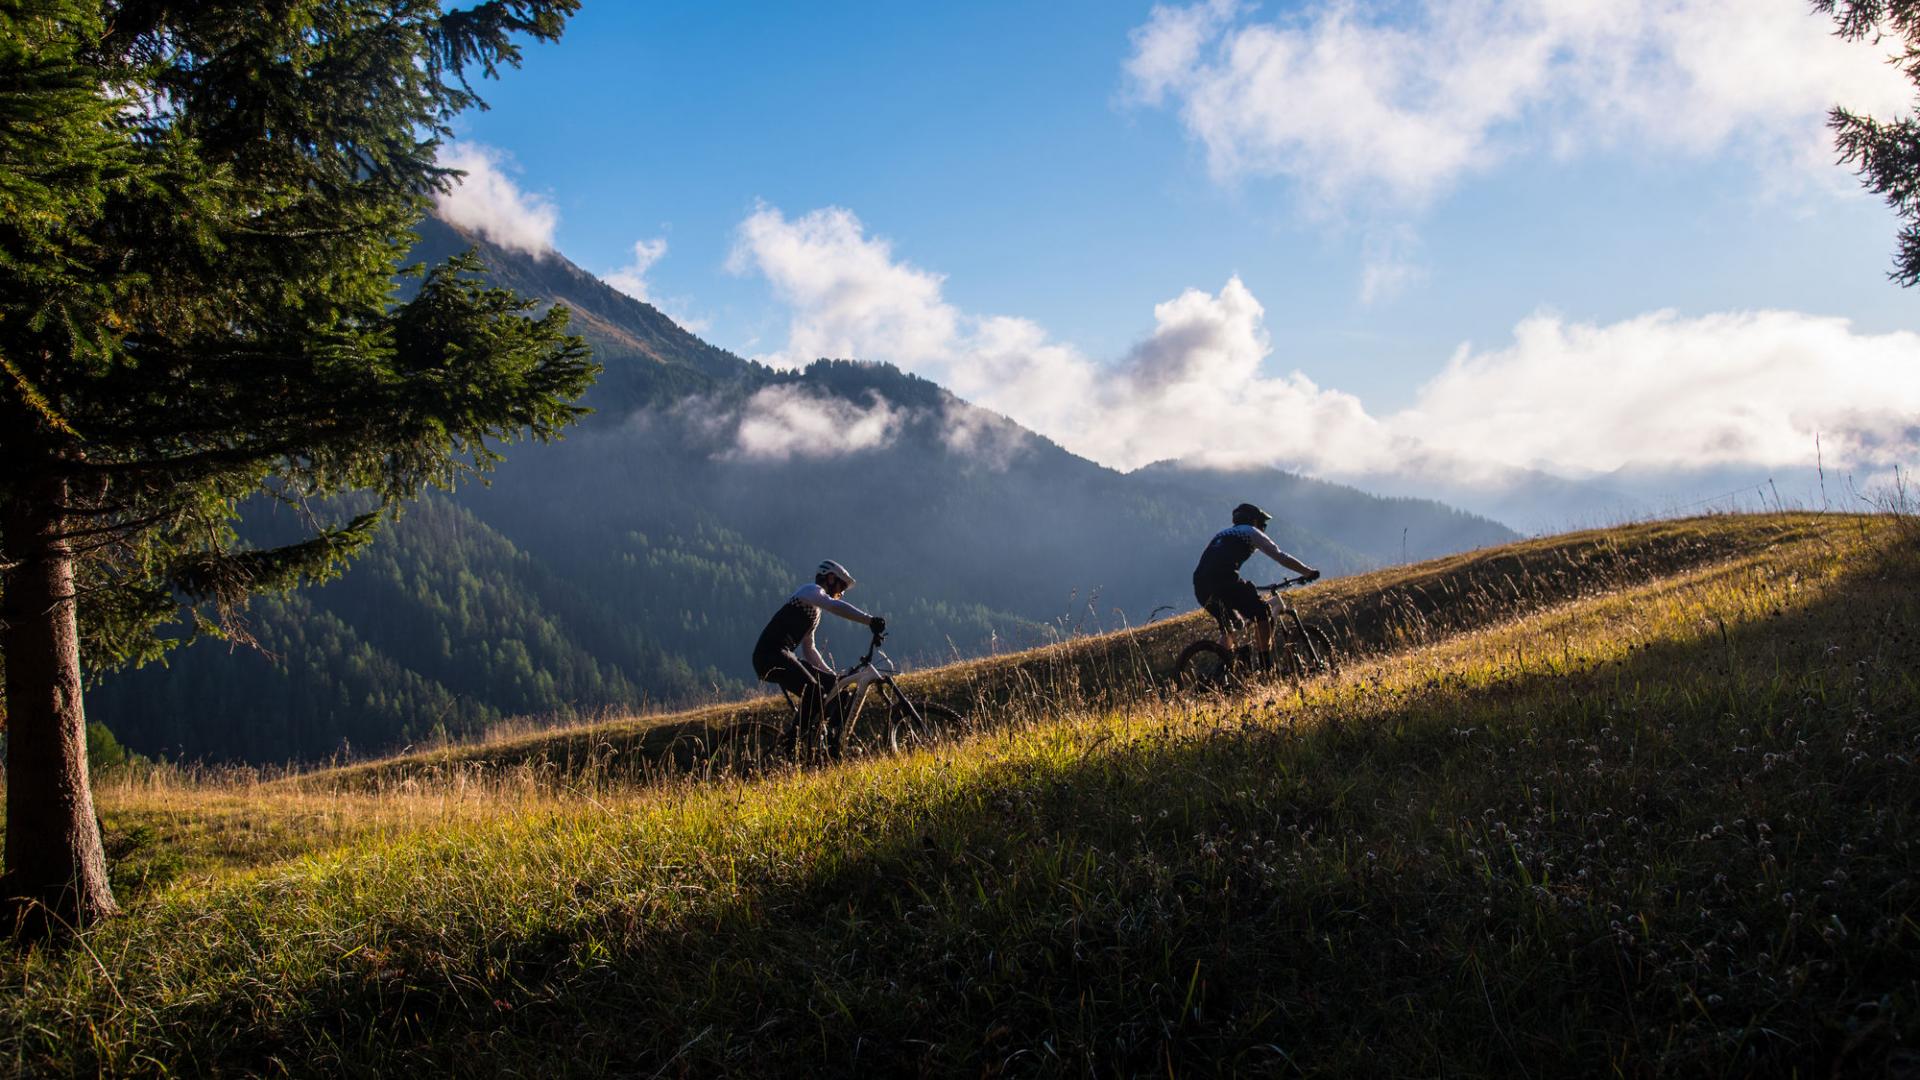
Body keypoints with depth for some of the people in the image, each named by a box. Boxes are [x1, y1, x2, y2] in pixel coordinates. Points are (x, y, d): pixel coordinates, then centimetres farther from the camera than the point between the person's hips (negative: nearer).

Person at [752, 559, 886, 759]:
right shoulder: (811, 590, -1)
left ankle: (834, 747, 7)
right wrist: (870, 620, -31)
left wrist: (831, 674, 29)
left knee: (833, 684, 7)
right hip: (771, 655, -10)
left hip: (783, 656, 10)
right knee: (814, 692, -27)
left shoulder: (814, 609, 29)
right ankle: (790, 744, -18)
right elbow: (836, 606, -23)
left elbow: (809, 649, 35)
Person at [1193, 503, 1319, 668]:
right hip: (1225, 580, -7)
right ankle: (1266, 666, 4)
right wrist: (1309, 572, 24)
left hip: (1200, 587, 7)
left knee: (1226, 629, 26)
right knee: (1263, 614, 8)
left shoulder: (1221, 534, 37)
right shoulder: (1251, 532, 20)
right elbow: (1282, 558, 14)